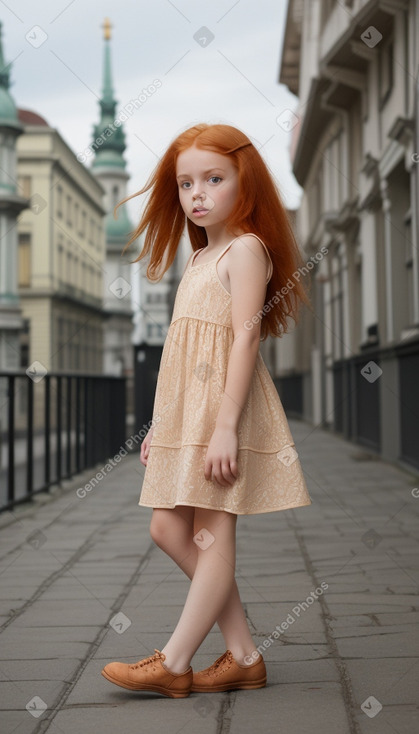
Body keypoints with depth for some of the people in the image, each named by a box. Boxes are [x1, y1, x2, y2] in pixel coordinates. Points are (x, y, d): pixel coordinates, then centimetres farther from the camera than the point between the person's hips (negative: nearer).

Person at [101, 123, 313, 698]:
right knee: (169, 528, 8)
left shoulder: (246, 248, -7)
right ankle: (242, 654, 14)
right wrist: (161, 424, 19)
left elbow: (245, 337, -16)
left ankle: (174, 663, 3)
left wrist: (225, 426, -22)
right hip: (184, 409, 10)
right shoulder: (200, 260, 20)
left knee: (212, 536, -4)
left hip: (223, 404, -10)